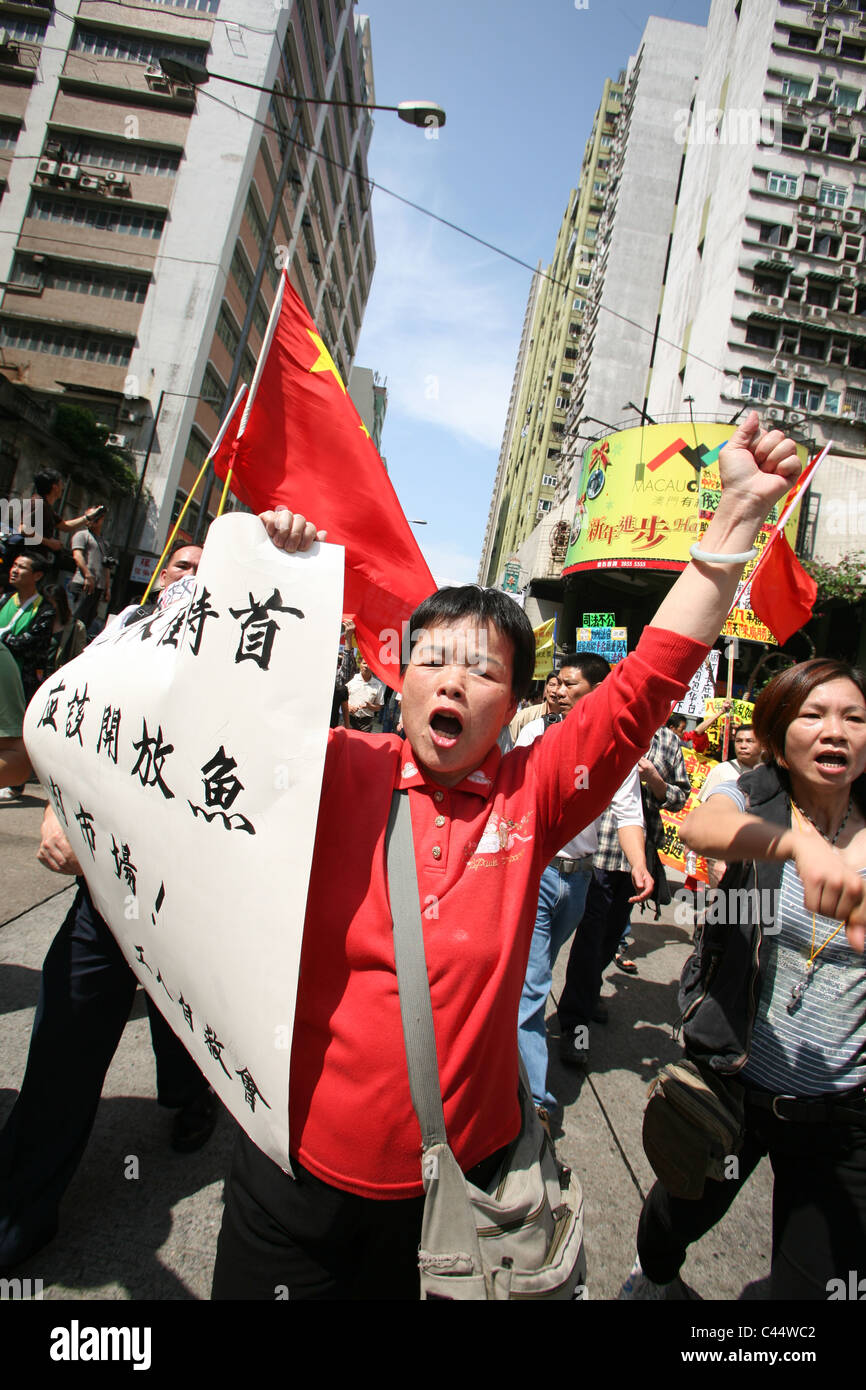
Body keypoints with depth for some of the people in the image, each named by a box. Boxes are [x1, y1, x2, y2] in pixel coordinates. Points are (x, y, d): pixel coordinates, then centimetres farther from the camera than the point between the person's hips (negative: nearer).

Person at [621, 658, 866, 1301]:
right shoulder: (755, 799, -11)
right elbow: (700, 827, -35)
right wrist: (802, 843, -52)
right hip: (734, 1078, -1)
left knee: (812, 1282, 13)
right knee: (682, 1213, 22)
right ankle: (654, 1276, 56)